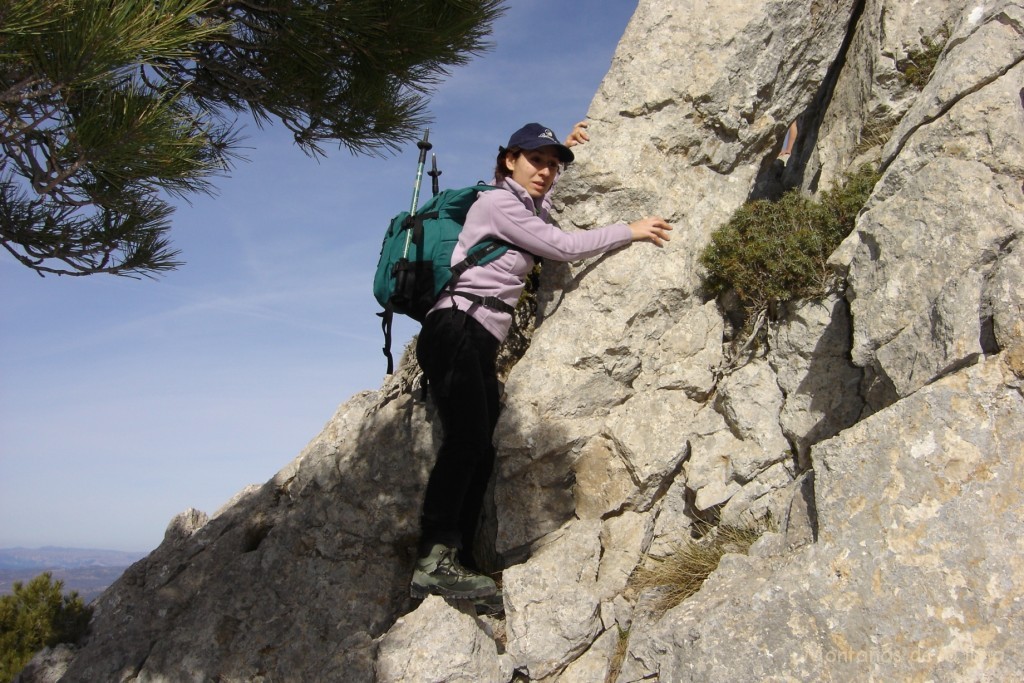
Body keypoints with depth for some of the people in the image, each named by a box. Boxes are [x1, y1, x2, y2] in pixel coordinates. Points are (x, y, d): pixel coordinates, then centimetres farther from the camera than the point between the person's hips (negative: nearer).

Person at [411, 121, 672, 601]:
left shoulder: (525, 206, 23)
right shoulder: (497, 202, -3)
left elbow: (543, 200, 49)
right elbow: (564, 246, -5)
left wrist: (565, 150, 39)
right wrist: (631, 231, 4)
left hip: (480, 343, 9)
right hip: (456, 329, -9)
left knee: (479, 452, -2)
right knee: (467, 439, -23)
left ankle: (455, 563, -4)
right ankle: (434, 558, -27)